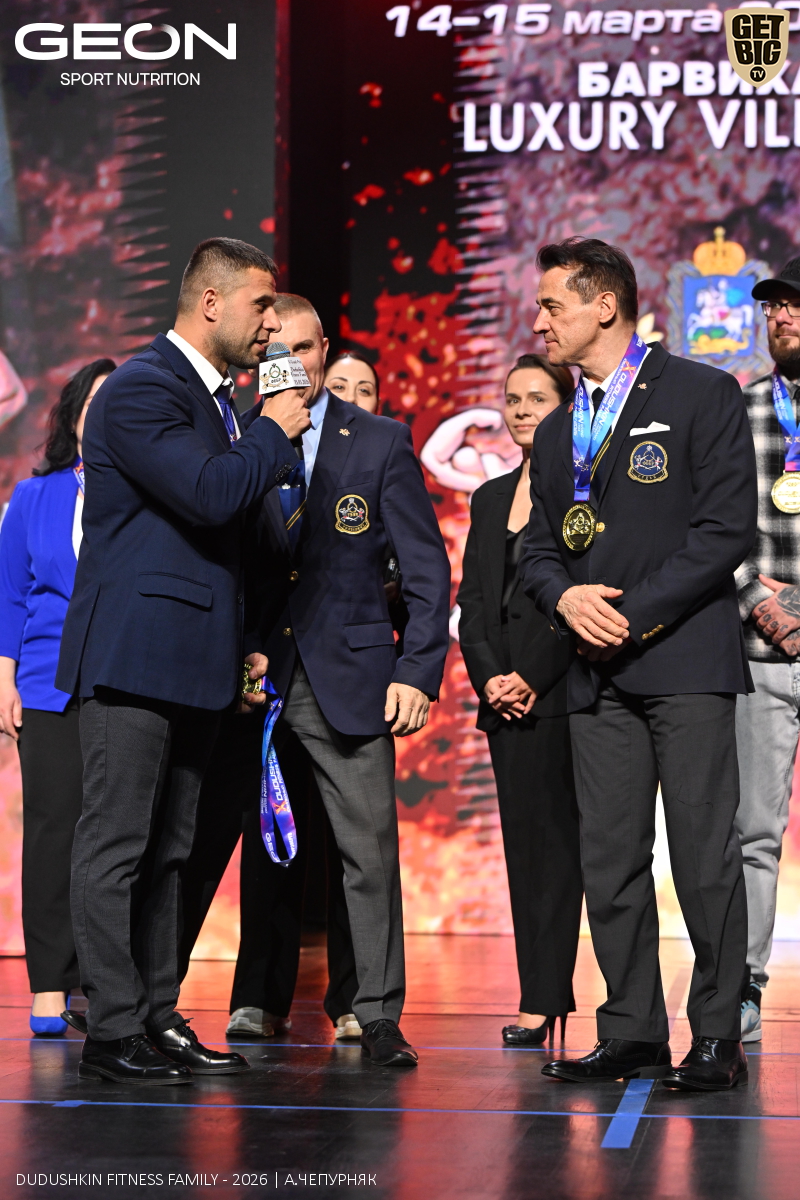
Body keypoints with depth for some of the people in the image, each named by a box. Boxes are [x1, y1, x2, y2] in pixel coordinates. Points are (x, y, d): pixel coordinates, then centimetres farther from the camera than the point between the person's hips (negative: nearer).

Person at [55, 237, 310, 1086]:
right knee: (115, 848, -5)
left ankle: (157, 1017, 18)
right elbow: (210, 493, -23)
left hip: (190, 659, 10)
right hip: (132, 656, -10)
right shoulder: (141, 389, -11)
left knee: (165, 853, 13)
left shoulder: (216, 399, 19)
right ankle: (113, 1031, -2)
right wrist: (274, 432, -8)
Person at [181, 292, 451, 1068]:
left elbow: (426, 568, 2)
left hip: (349, 679, -1)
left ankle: (378, 1017, 5)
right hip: (251, 680, 1)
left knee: (370, 850, -2)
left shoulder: (381, 443, 4)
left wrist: (418, 671, -7)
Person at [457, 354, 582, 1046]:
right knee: (522, 842, 5)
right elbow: (472, 599, 14)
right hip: (503, 696, 7)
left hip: (558, 690, -6)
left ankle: (542, 1000, -7)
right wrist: (489, 678, -1)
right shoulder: (491, 497, 18)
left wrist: (531, 676, -13)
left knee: (554, 840, -7)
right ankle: (546, 996, 9)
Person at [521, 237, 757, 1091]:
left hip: (686, 660, -6)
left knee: (705, 854, -6)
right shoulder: (556, 431, 20)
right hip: (598, 671, 6)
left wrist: (636, 611, -12)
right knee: (609, 859, 4)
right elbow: (540, 549, 20)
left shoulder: (701, 395, 0)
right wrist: (566, 597, -4)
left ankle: (716, 1037, 0)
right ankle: (632, 1034, 10)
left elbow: (727, 527, -8)